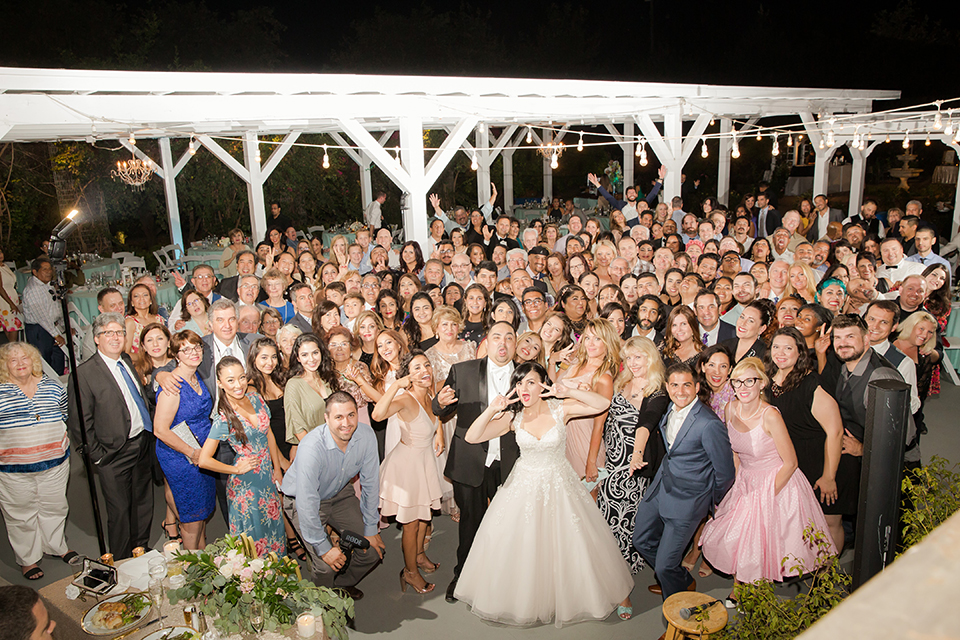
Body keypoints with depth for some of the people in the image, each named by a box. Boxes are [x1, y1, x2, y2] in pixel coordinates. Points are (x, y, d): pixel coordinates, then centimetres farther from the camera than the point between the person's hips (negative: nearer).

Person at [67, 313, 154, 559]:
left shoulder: (127, 361, 7)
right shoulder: (85, 373, -15)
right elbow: (78, 423, -13)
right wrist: (98, 455, -12)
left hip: (142, 445, 6)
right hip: (114, 455, -6)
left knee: (143, 504, 19)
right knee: (120, 512, 7)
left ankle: (141, 550, 37)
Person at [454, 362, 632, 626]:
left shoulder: (560, 408, -13)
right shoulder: (512, 417, -9)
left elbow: (603, 404, -19)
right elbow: (471, 437, -15)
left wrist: (569, 392, -30)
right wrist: (491, 410, -29)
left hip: (558, 485, -1)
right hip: (524, 485, 1)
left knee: (566, 547, 8)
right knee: (518, 549, 8)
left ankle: (564, 597, 34)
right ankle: (521, 600, 32)